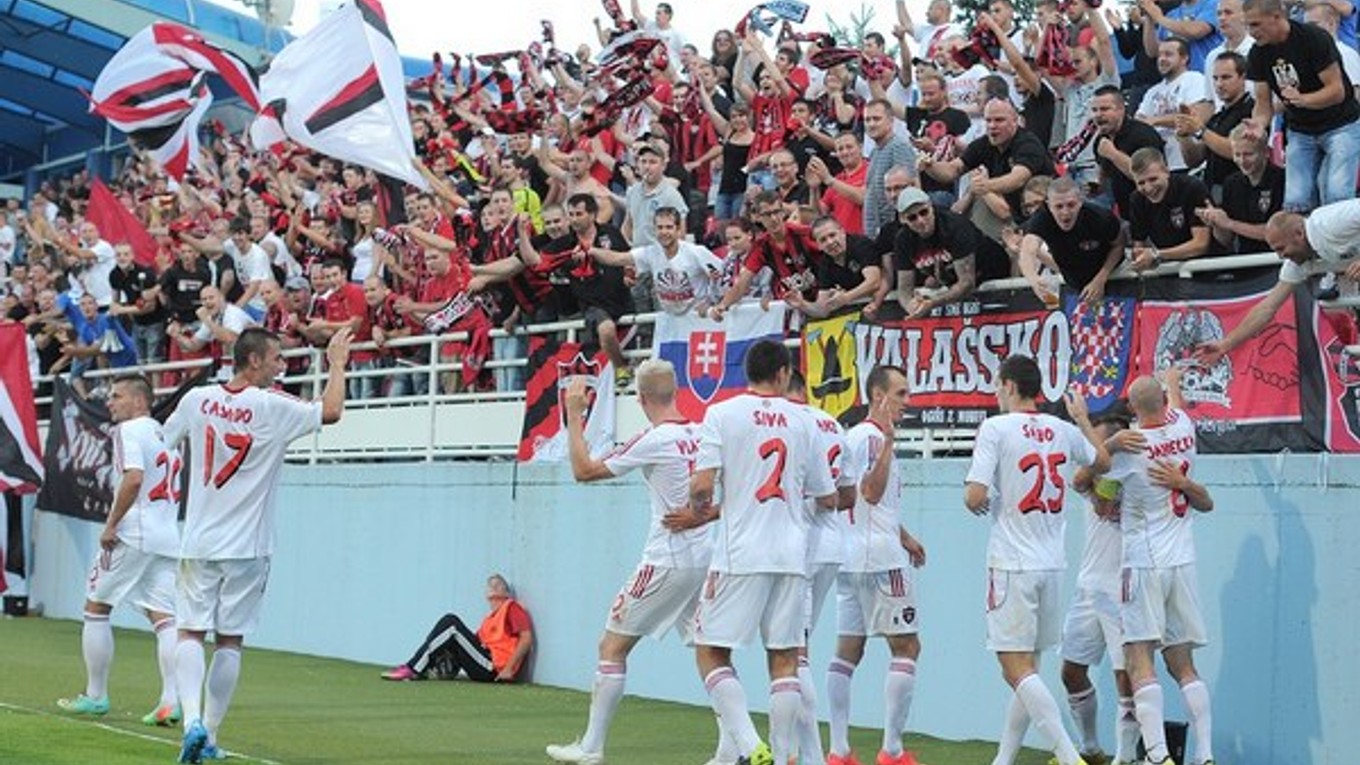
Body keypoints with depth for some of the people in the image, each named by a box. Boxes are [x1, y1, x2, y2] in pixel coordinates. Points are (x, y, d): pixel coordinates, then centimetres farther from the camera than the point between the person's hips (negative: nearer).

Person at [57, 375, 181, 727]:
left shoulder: (129, 430, -6)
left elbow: (134, 478, -21)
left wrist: (111, 526, -16)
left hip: (133, 535, -7)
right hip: (168, 537, 7)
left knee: (96, 607, 7)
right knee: (164, 618, 0)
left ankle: (95, 695, 12)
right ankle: (171, 700, -13)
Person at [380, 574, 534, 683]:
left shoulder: (511, 607, 2)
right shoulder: (489, 617, 26)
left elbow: (527, 638, -10)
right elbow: (475, 641, 21)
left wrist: (509, 669, -17)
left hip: (494, 671, -8)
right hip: (485, 668, 8)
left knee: (452, 626, -16)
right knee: (449, 621, 4)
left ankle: (413, 670, -17)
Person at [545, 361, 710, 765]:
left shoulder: (654, 440, -13)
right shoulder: (701, 434, 5)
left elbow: (584, 470, -8)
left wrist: (574, 416, -3)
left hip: (666, 562, -6)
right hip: (704, 560, 6)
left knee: (612, 647, 4)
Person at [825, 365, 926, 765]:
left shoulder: (853, 436, 20)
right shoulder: (872, 437, -11)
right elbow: (872, 492, -24)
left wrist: (904, 537, 36)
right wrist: (889, 440, -28)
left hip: (850, 559, 10)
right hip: (881, 558, -10)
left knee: (848, 650, 6)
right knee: (906, 646, -4)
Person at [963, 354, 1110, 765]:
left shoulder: (996, 428, -10)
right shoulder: (1063, 430, 7)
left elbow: (975, 497, -16)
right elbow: (1102, 462, 27)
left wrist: (978, 503, 7)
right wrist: (1083, 419, 41)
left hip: (1012, 562, -7)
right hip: (1052, 563, 7)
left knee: (1016, 667, -8)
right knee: (1027, 668, 13)